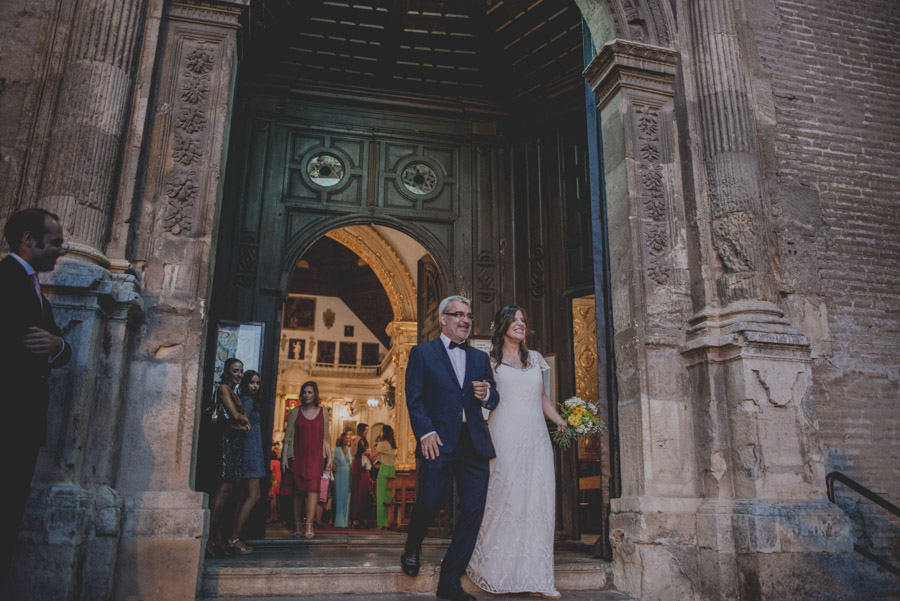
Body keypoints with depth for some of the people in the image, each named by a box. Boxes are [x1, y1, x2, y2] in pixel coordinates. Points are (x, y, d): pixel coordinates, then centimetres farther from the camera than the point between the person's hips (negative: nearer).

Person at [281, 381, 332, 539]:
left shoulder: (322, 412, 8)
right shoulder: (294, 412, 6)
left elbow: (326, 437, 10)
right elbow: (288, 437, 5)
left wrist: (329, 457, 6)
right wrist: (284, 457, -1)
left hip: (315, 457, 0)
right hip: (297, 456, 0)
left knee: (313, 488, -13)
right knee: (297, 491, 4)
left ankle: (309, 526, -17)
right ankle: (297, 526, 13)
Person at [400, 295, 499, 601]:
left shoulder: (480, 358, 20)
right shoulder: (422, 353, 7)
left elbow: (494, 399, 20)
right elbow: (414, 398, 0)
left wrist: (486, 394, -4)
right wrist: (425, 432, -13)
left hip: (475, 444, 4)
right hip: (439, 441, -4)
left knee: (473, 510, -1)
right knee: (431, 501, -10)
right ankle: (411, 549, 25)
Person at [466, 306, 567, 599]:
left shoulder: (536, 359, 18)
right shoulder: (490, 361, 7)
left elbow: (543, 399, 19)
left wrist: (562, 422, 7)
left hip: (536, 438, 4)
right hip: (505, 437, -4)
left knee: (537, 501, 1)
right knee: (506, 497, -8)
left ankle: (534, 577, 7)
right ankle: (496, 568, 7)